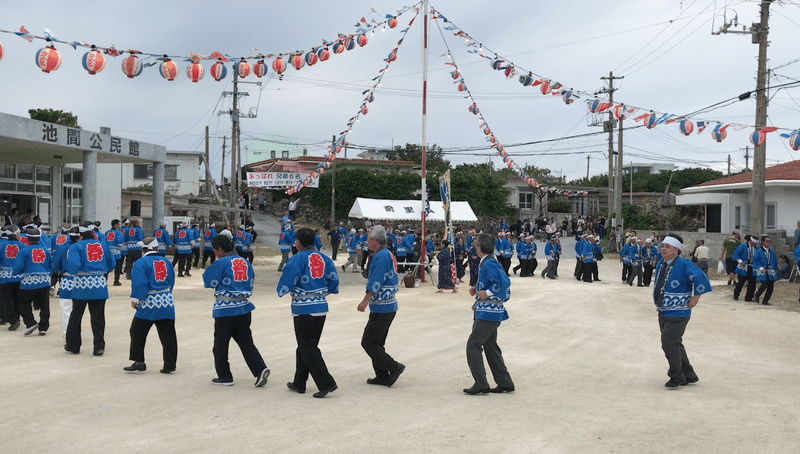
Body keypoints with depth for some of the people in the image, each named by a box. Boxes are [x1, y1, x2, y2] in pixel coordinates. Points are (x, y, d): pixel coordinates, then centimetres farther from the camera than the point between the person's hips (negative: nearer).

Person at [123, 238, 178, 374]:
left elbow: (140, 282, -16)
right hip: (167, 303, 5)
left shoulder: (141, 263, -7)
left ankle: (138, 362, 10)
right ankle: (170, 364, 8)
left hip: (149, 303, -5)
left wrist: (135, 299, -8)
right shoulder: (166, 262, 11)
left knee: (137, 332, 9)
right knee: (168, 334, 7)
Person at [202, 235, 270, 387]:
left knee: (220, 345, 9)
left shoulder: (221, 263, -12)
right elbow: (250, 282, 16)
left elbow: (208, 281, -4)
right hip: (244, 307, 6)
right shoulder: (246, 263, 9)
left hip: (225, 310, -6)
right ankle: (260, 369, -7)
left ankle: (224, 376, 16)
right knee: (246, 342, 9)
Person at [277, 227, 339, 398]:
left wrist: (281, 290, 10)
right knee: (306, 346, 18)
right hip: (321, 307, 7)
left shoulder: (297, 259, -11)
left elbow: (286, 283, -13)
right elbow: (334, 282, 7)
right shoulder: (324, 259, 7)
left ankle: (326, 383, -10)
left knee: (308, 348, -1)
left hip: (304, 309, -7)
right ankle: (299, 383, 27)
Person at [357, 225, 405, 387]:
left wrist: (365, 300, -26)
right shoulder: (387, 254, 16)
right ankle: (382, 376, 18)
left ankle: (393, 367, -8)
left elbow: (376, 282, -24)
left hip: (381, 308, -10)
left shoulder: (381, 256, -16)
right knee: (377, 342, 15)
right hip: (388, 307, 11)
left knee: (368, 342, -7)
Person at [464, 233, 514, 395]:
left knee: (473, 345, -6)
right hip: (490, 312, 10)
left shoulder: (489, 263, -17)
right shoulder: (492, 262, 14)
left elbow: (503, 282, -27)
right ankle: (505, 383, 20)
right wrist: (476, 289, 10)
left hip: (487, 313, -10)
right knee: (490, 347, 16)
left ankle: (481, 384, -4)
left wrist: (487, 293, -21)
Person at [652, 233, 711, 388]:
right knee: (674, 343, 15)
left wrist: (695, 296, -20)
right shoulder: (660, 263, 8)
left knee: (669, 342, -14)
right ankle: (689, 375, 28)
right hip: (663, 312, 9)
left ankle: (677, 377, 3)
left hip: (678, 313, -9)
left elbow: (700, 277, -24)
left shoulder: (684, 264, -16)